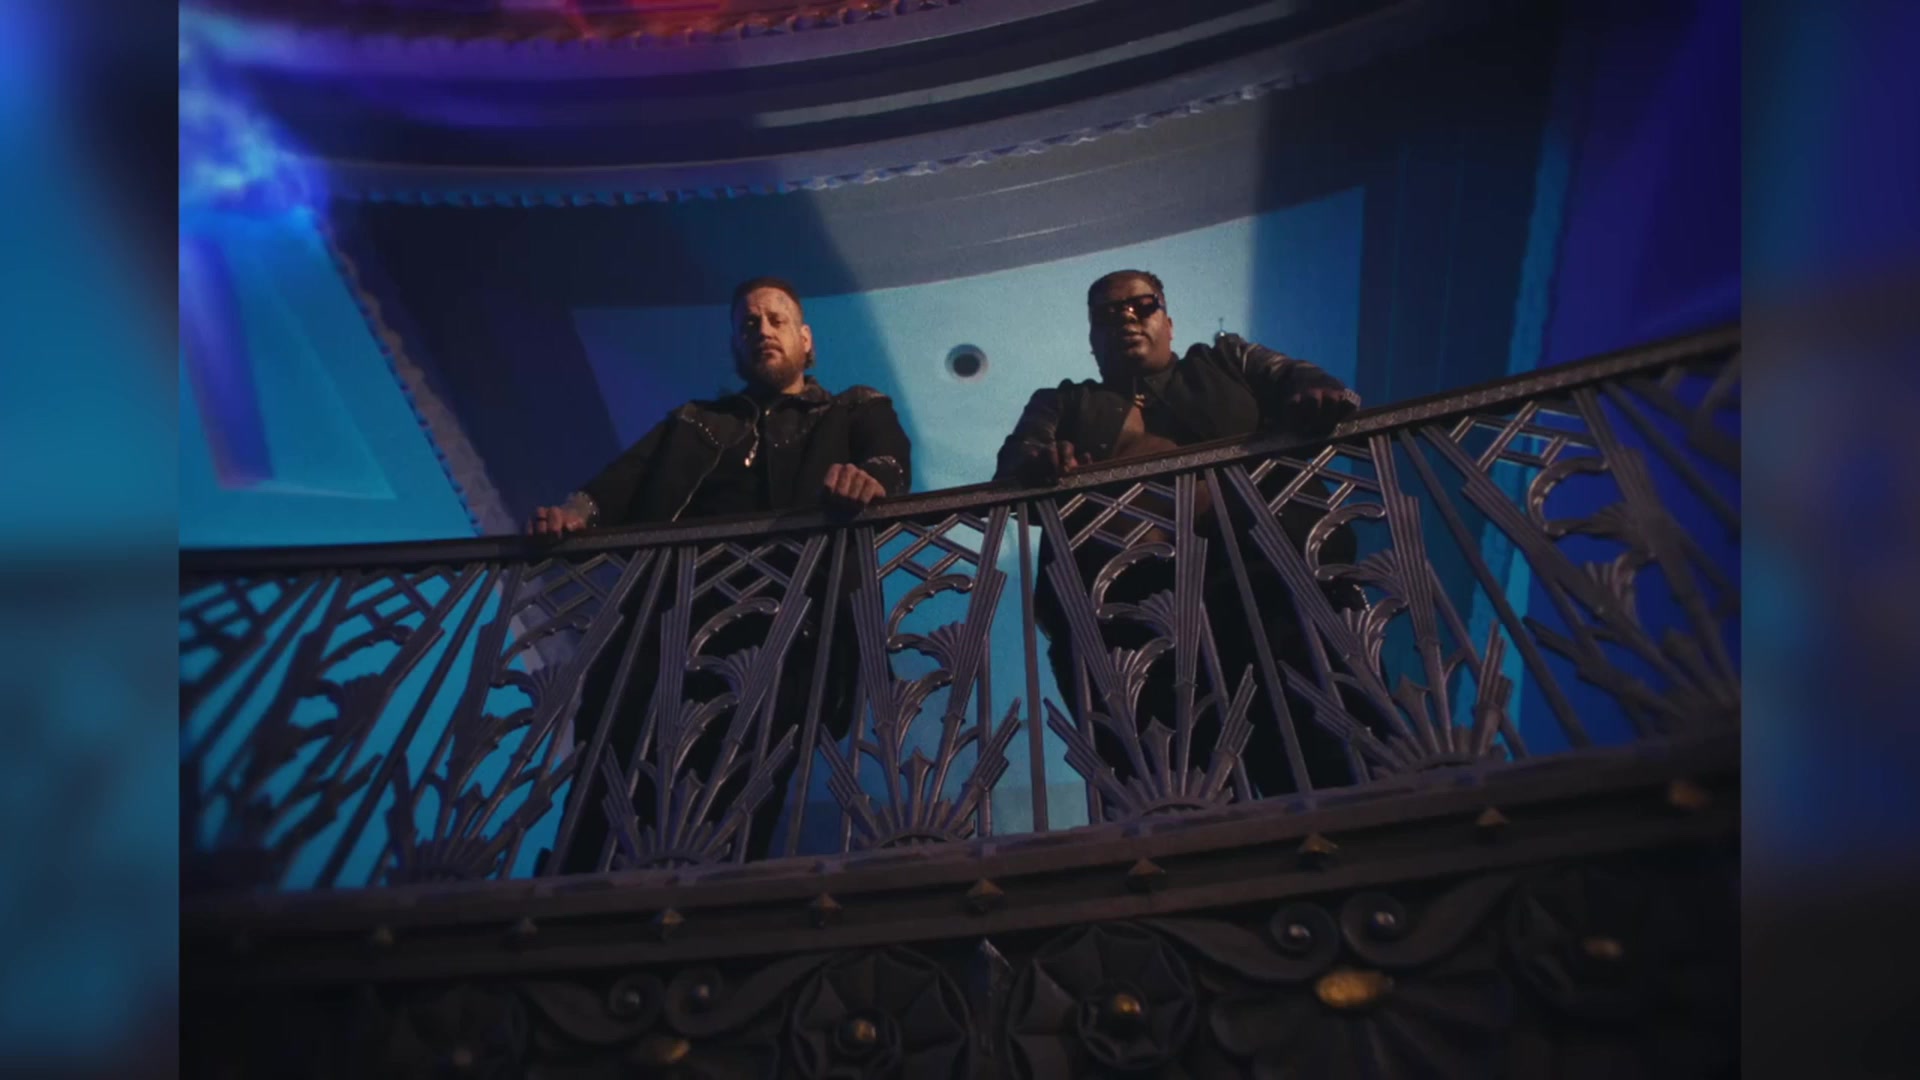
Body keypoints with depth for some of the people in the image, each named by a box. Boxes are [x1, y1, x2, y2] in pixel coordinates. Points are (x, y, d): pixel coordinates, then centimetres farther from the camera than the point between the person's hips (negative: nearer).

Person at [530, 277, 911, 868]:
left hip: (786, 624, -2)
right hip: (676, 613, 3)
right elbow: (628, 475, 11)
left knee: (743, 794, -17)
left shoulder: (857, 411, 23)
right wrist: (578, 508, -12)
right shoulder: (694, 423, 30)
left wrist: (872, 476, -24)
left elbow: (894, 457, 1)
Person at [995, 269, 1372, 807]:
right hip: (1128, 583, 1)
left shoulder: (1225, 359, 31)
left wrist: (1321, 393, -12)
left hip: (1257, 551, 0)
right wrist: (1042, 466, -15)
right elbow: (1013, 467, 11)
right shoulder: (1061, 405, 30)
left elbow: (1296, 379, 14)